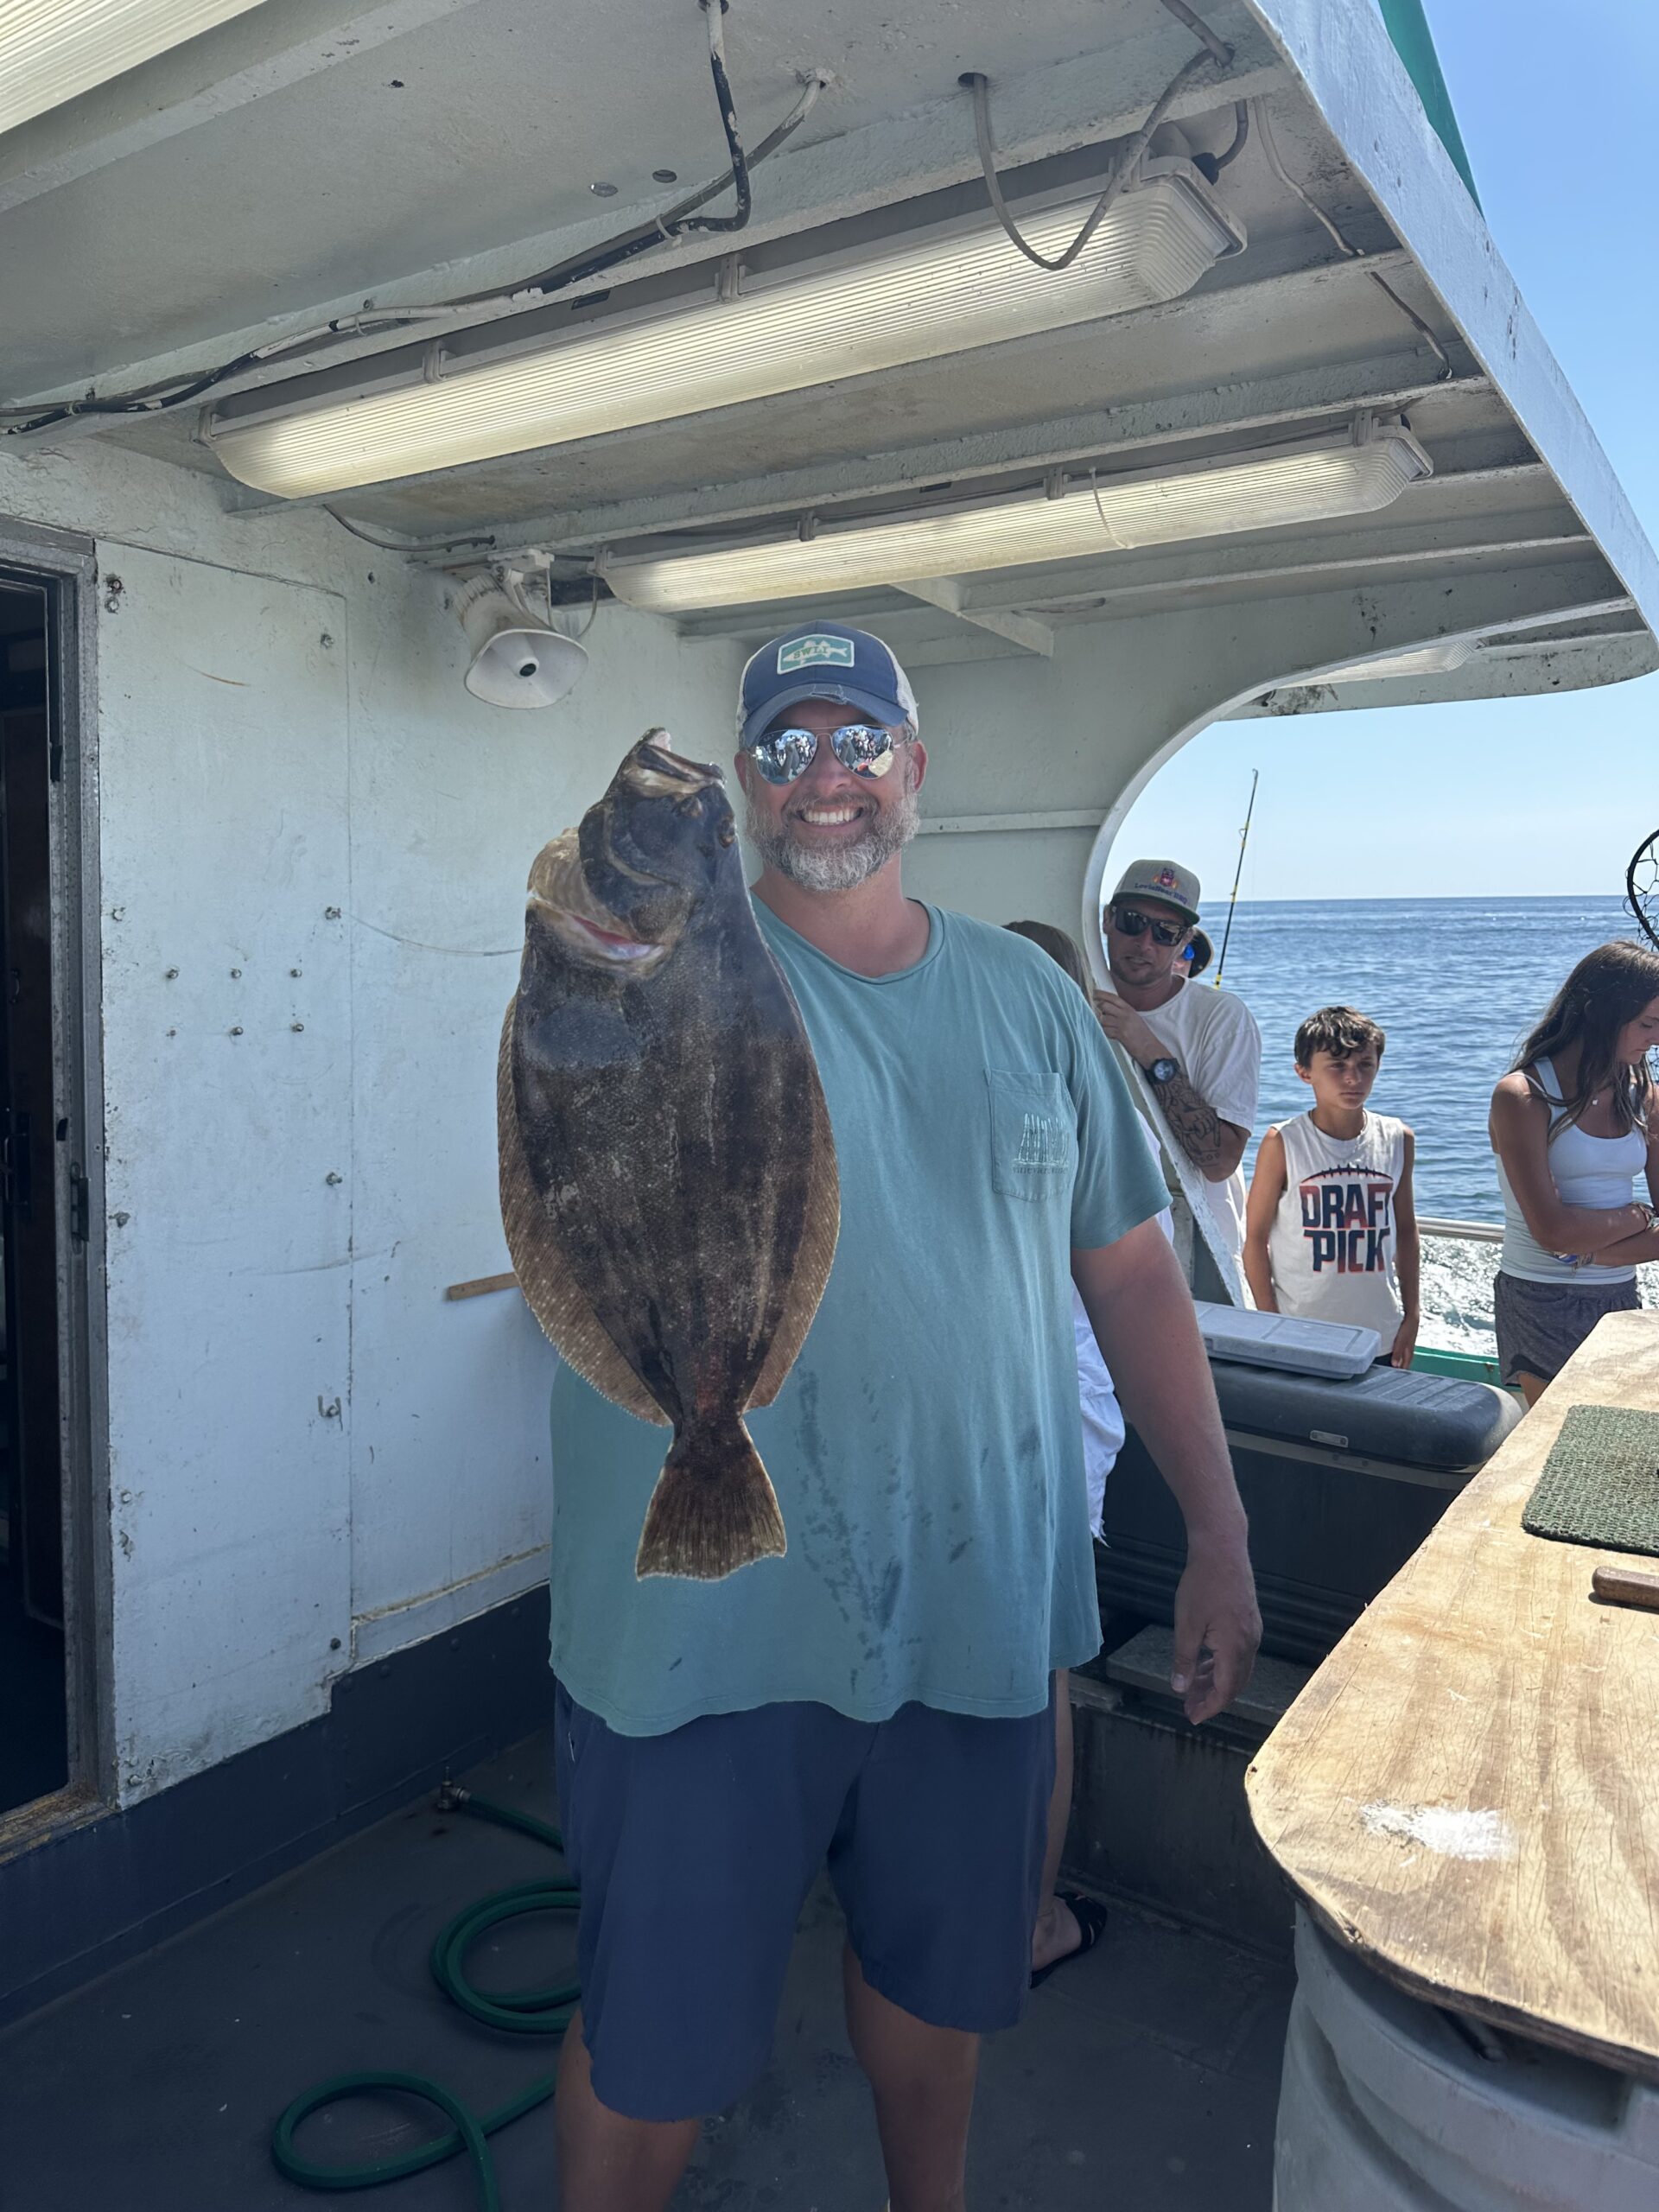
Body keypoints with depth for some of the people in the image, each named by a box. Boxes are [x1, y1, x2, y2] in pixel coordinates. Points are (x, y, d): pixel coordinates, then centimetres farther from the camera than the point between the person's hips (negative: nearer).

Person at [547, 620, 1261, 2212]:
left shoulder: (1027, 997, 4)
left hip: (981, 1603, 4)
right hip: (709, 1625, -3)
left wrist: (1219, 1538, 6)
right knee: (656, 2040, 12)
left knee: (938, 1978, 25)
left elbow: (1129, 1269, 7)